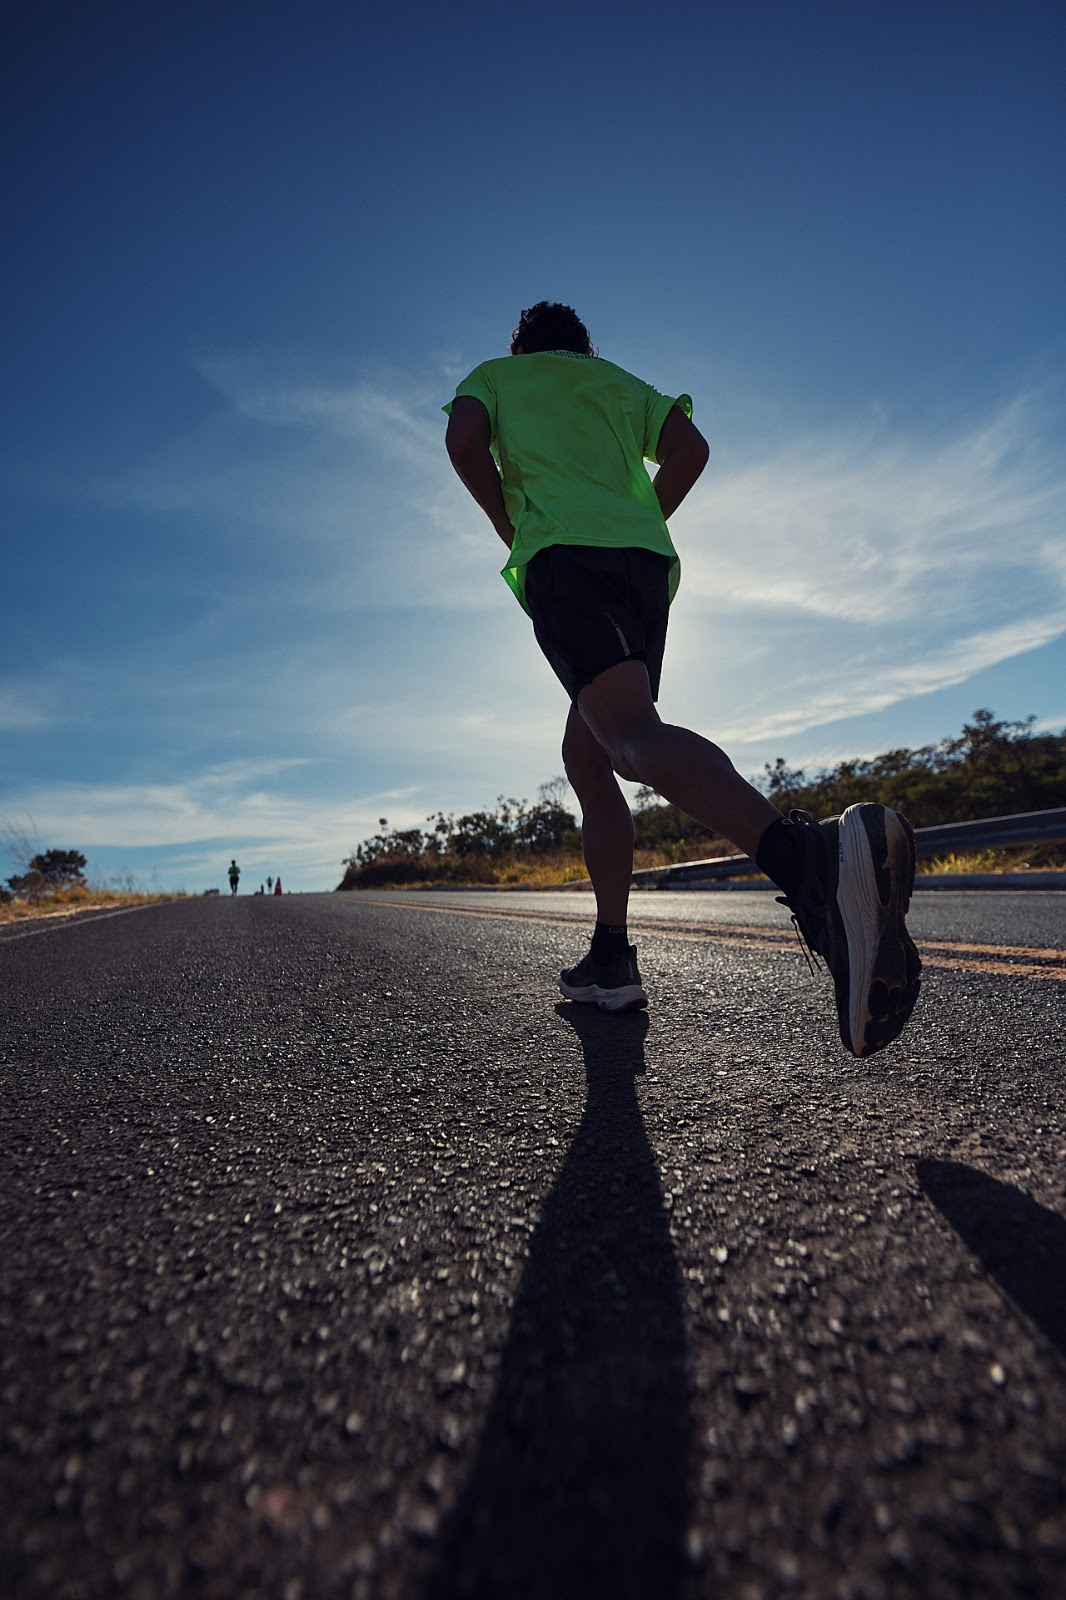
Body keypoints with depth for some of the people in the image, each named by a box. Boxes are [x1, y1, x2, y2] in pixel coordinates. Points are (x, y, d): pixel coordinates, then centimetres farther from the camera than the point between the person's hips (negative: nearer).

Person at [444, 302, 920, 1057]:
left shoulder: (493, 376, 28)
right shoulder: (621, 382, 33)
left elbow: (464, 439, 4)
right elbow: (690, 449, 14)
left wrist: (510, 526, 16)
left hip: (562, 553, -4)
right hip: (647, 559, 5)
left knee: (631, 734, -28)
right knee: (586, 756, 8)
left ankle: (810, 856, -55)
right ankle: (611, 957, 4)